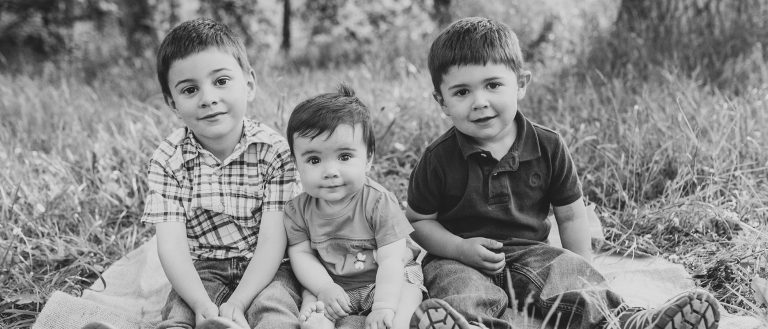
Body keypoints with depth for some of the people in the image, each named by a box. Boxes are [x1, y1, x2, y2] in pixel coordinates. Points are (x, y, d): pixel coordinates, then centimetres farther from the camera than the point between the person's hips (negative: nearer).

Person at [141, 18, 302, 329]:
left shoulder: (274, 149, -11)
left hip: (265, 269, -1)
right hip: (203, 270, 1)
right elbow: (171, 244, -14)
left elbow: (273, 239, -16)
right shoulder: (167, 159, -7)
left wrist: (236, 303, -29)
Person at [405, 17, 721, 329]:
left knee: (570, 273, -24)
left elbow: (570, 215, 8)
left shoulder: (549, 147, -2)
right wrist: (461, 248, -15)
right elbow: (418, 220, 0)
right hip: (460, 259, -3)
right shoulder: (439, 159, -9)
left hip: (529, 251, 4)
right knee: (464, 292, -35)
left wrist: (583, 273, 4)